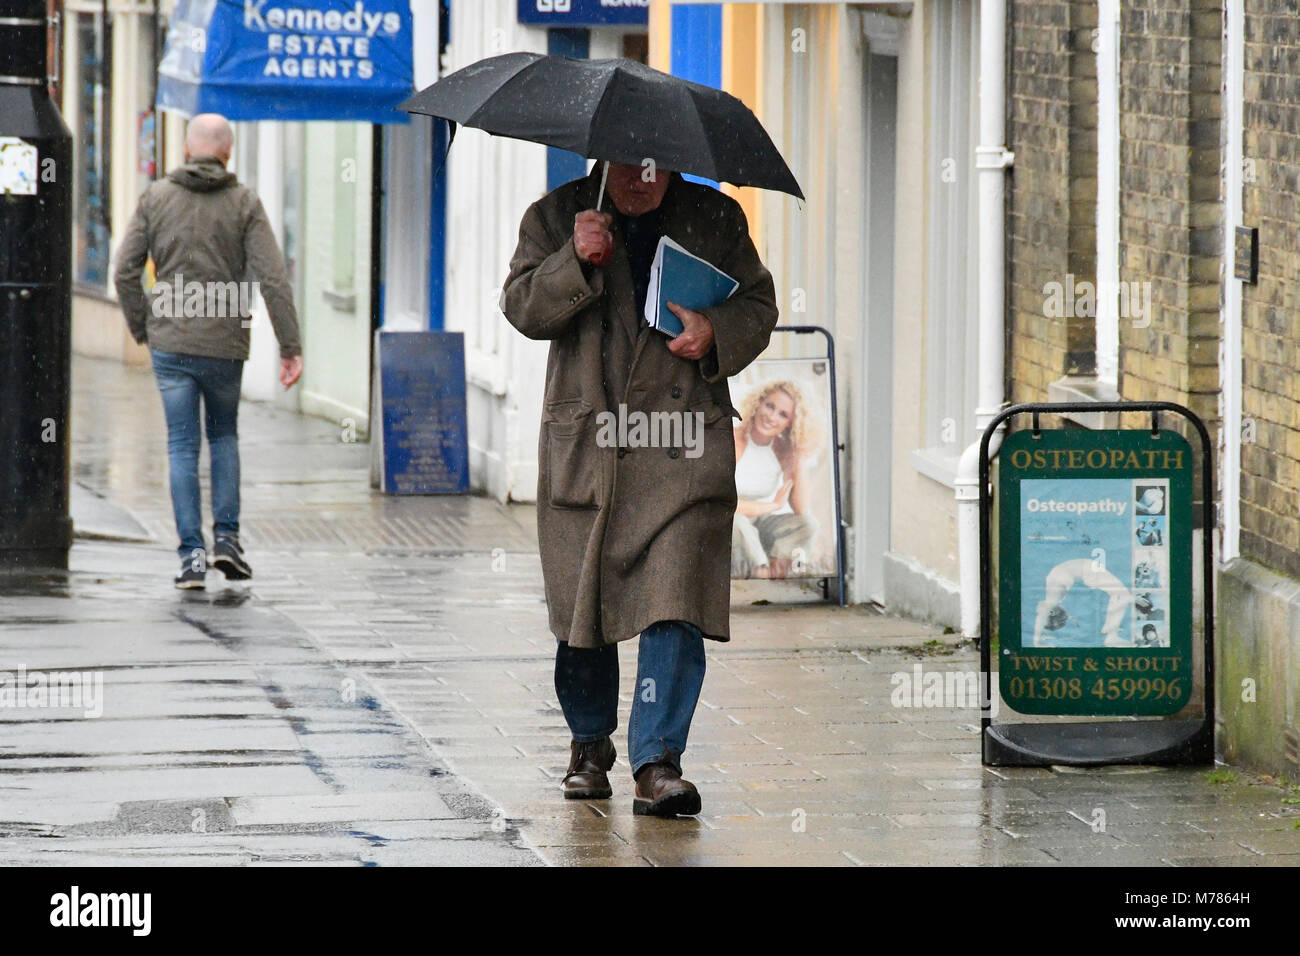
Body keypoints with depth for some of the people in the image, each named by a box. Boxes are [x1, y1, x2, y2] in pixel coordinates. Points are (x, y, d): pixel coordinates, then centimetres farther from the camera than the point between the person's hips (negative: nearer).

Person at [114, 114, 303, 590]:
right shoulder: (244, 204, -3)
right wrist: (291, 346, -6)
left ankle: (192, 553, -1)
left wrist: (142, 329, 12)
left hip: (170, 343, 0)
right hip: (225, 345, 0)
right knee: (224, 435, 21)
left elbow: (125, 272, 0)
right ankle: (227, 537, 11)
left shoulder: (156, 198, 1)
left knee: (183, 447, 5)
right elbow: (272, 278, -9)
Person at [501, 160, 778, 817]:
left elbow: (758, 305, 14)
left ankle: (657, 762, -14)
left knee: (673, 602, -14)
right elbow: (523, 308, -2)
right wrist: (576, 261, -19)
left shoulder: (716, 220, 9)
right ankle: (590, 744, 30)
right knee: (581, 607, 7)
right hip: (584, 450, 1)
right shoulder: (555, 217, 7)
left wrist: (717, 333, -7)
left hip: (684, 446, -1)